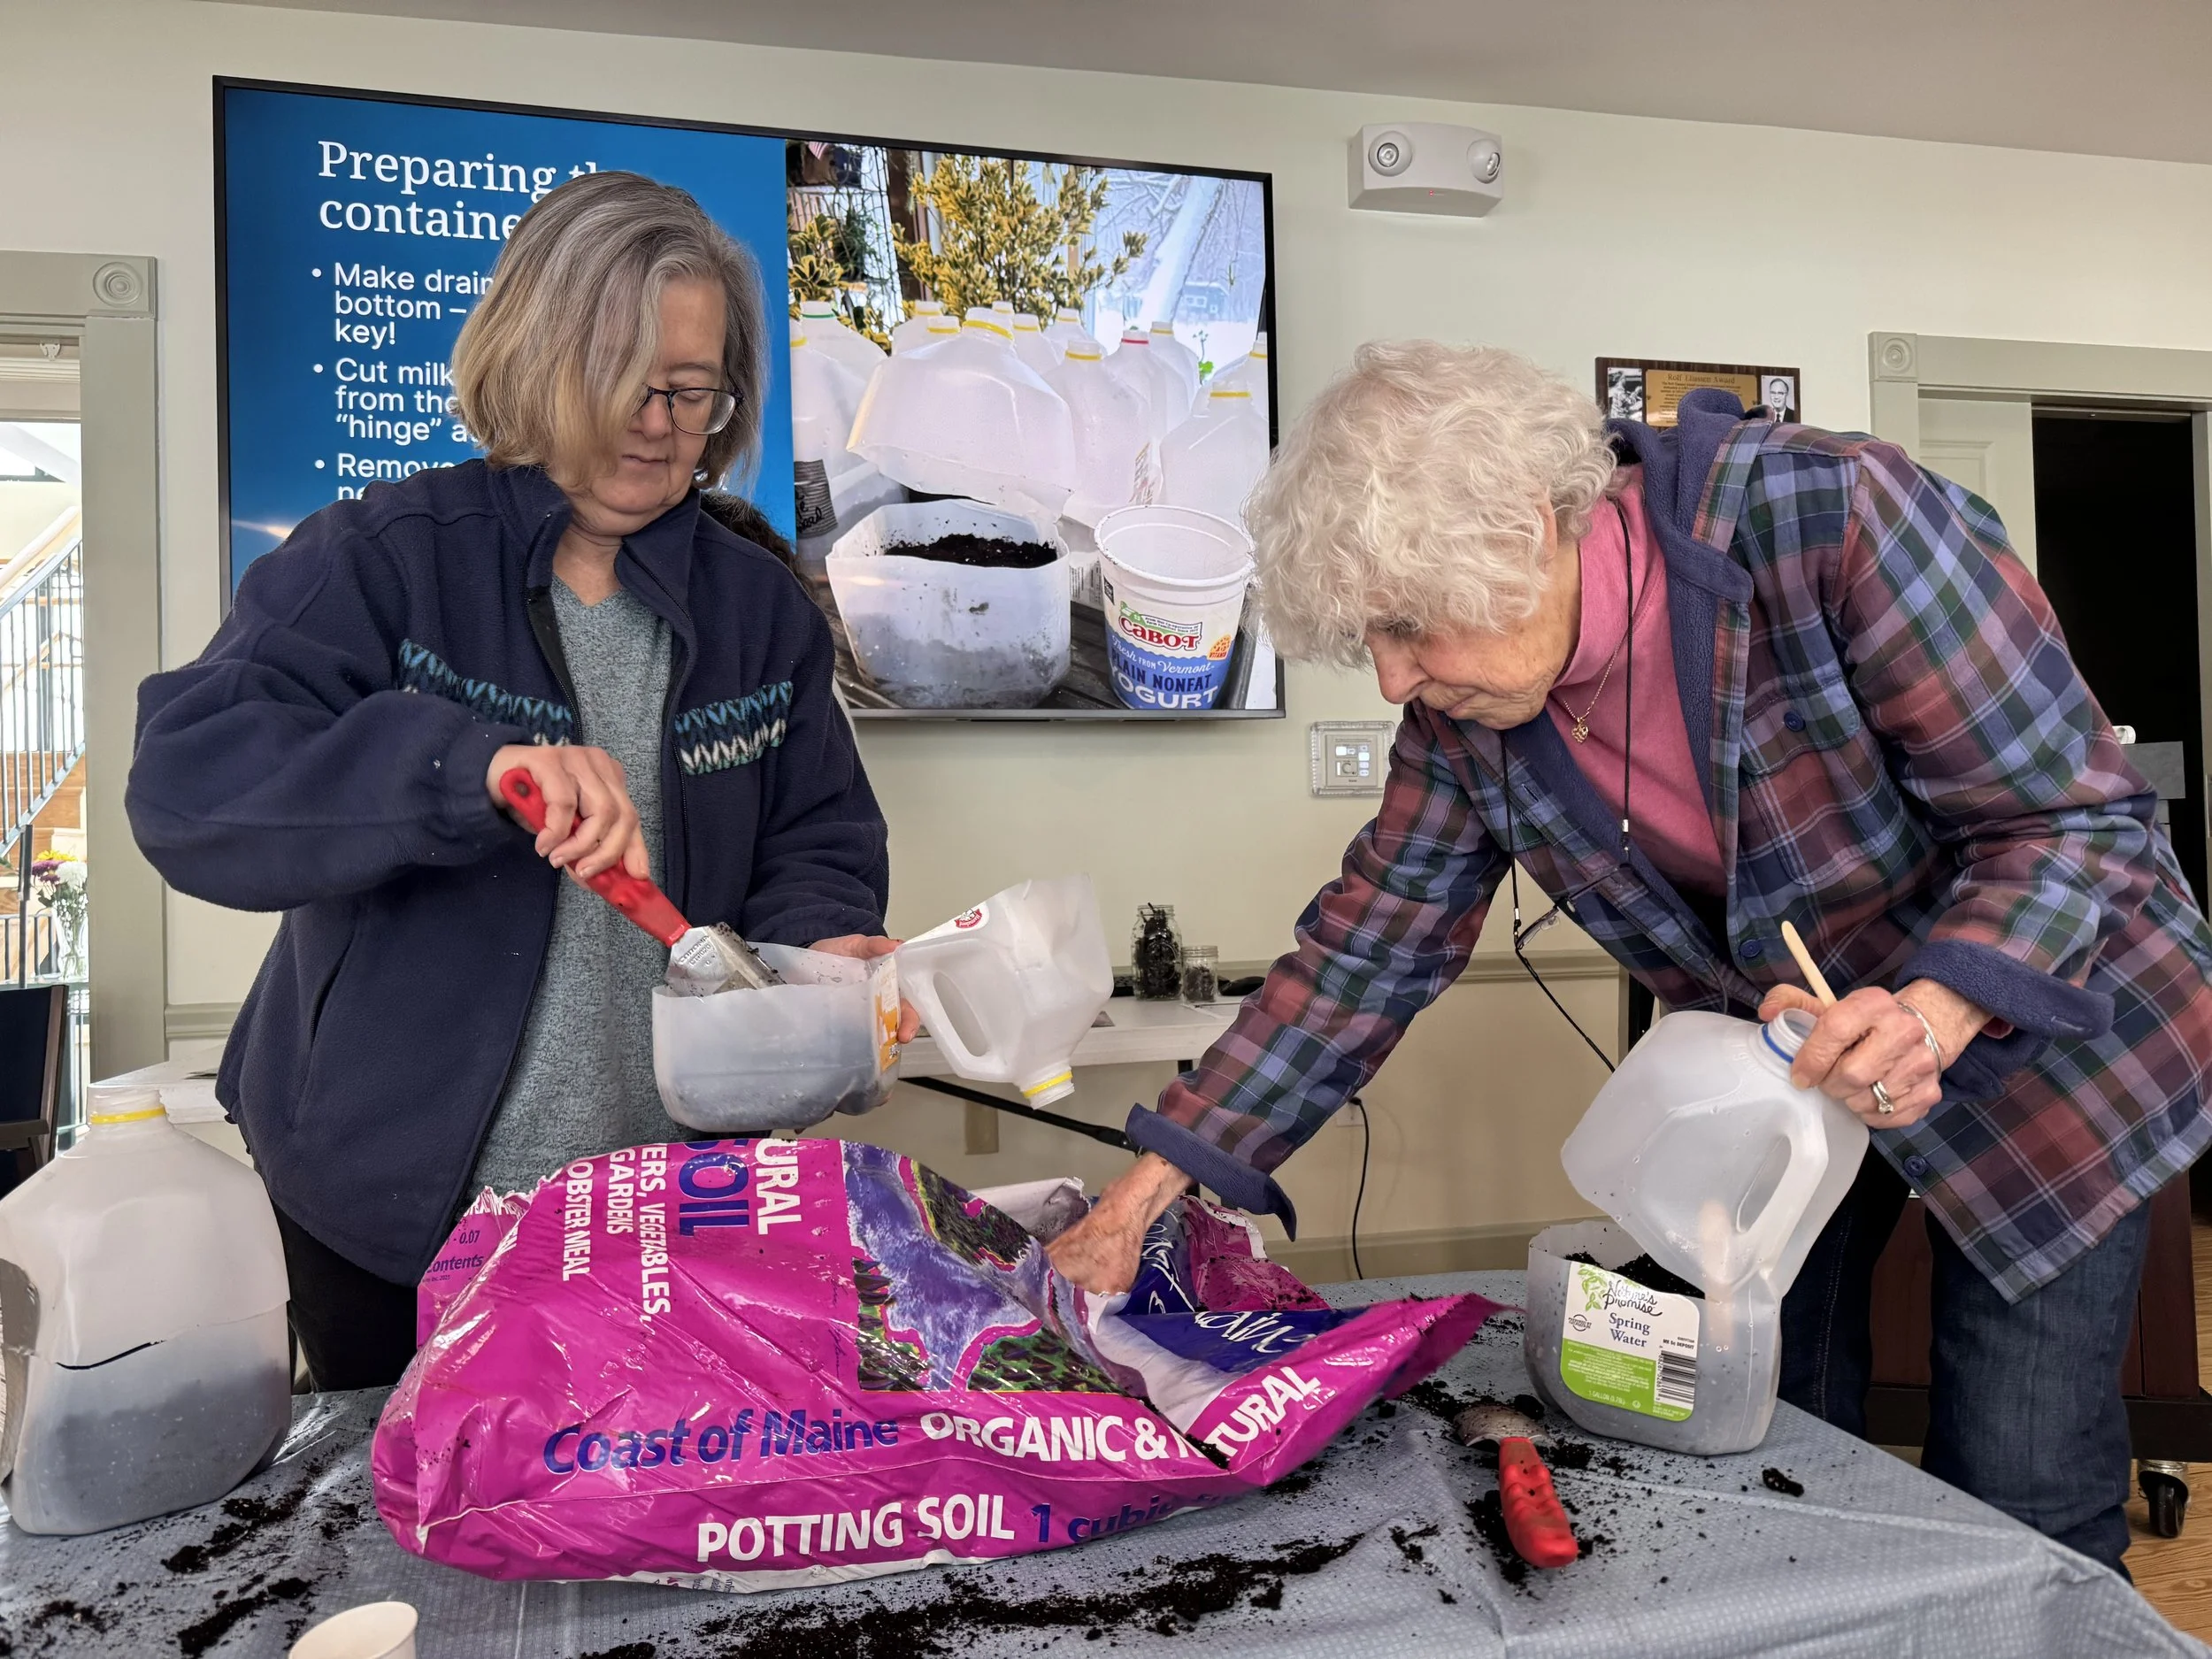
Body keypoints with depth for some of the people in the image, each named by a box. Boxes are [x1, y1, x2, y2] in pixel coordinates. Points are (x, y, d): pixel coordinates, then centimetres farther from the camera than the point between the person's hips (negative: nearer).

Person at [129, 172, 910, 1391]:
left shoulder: (757, 605, 2)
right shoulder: (382, 559, -10)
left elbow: (815, 840, 4)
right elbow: (188, 776, -21)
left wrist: (822, 944, -18)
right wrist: (470, 766, -35)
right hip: (393, 1202, -2)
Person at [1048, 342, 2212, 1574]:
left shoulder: (1834, 518, -29)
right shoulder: (1468, 713, -13)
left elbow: (2076, 815, -22)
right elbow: (1371, 948, -8)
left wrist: (1930, 1017, -42)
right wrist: (1141, 1196, -11)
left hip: (2033, 1023, -4)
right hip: (1776, 1056, 4)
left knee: (2020, 1507, 0)